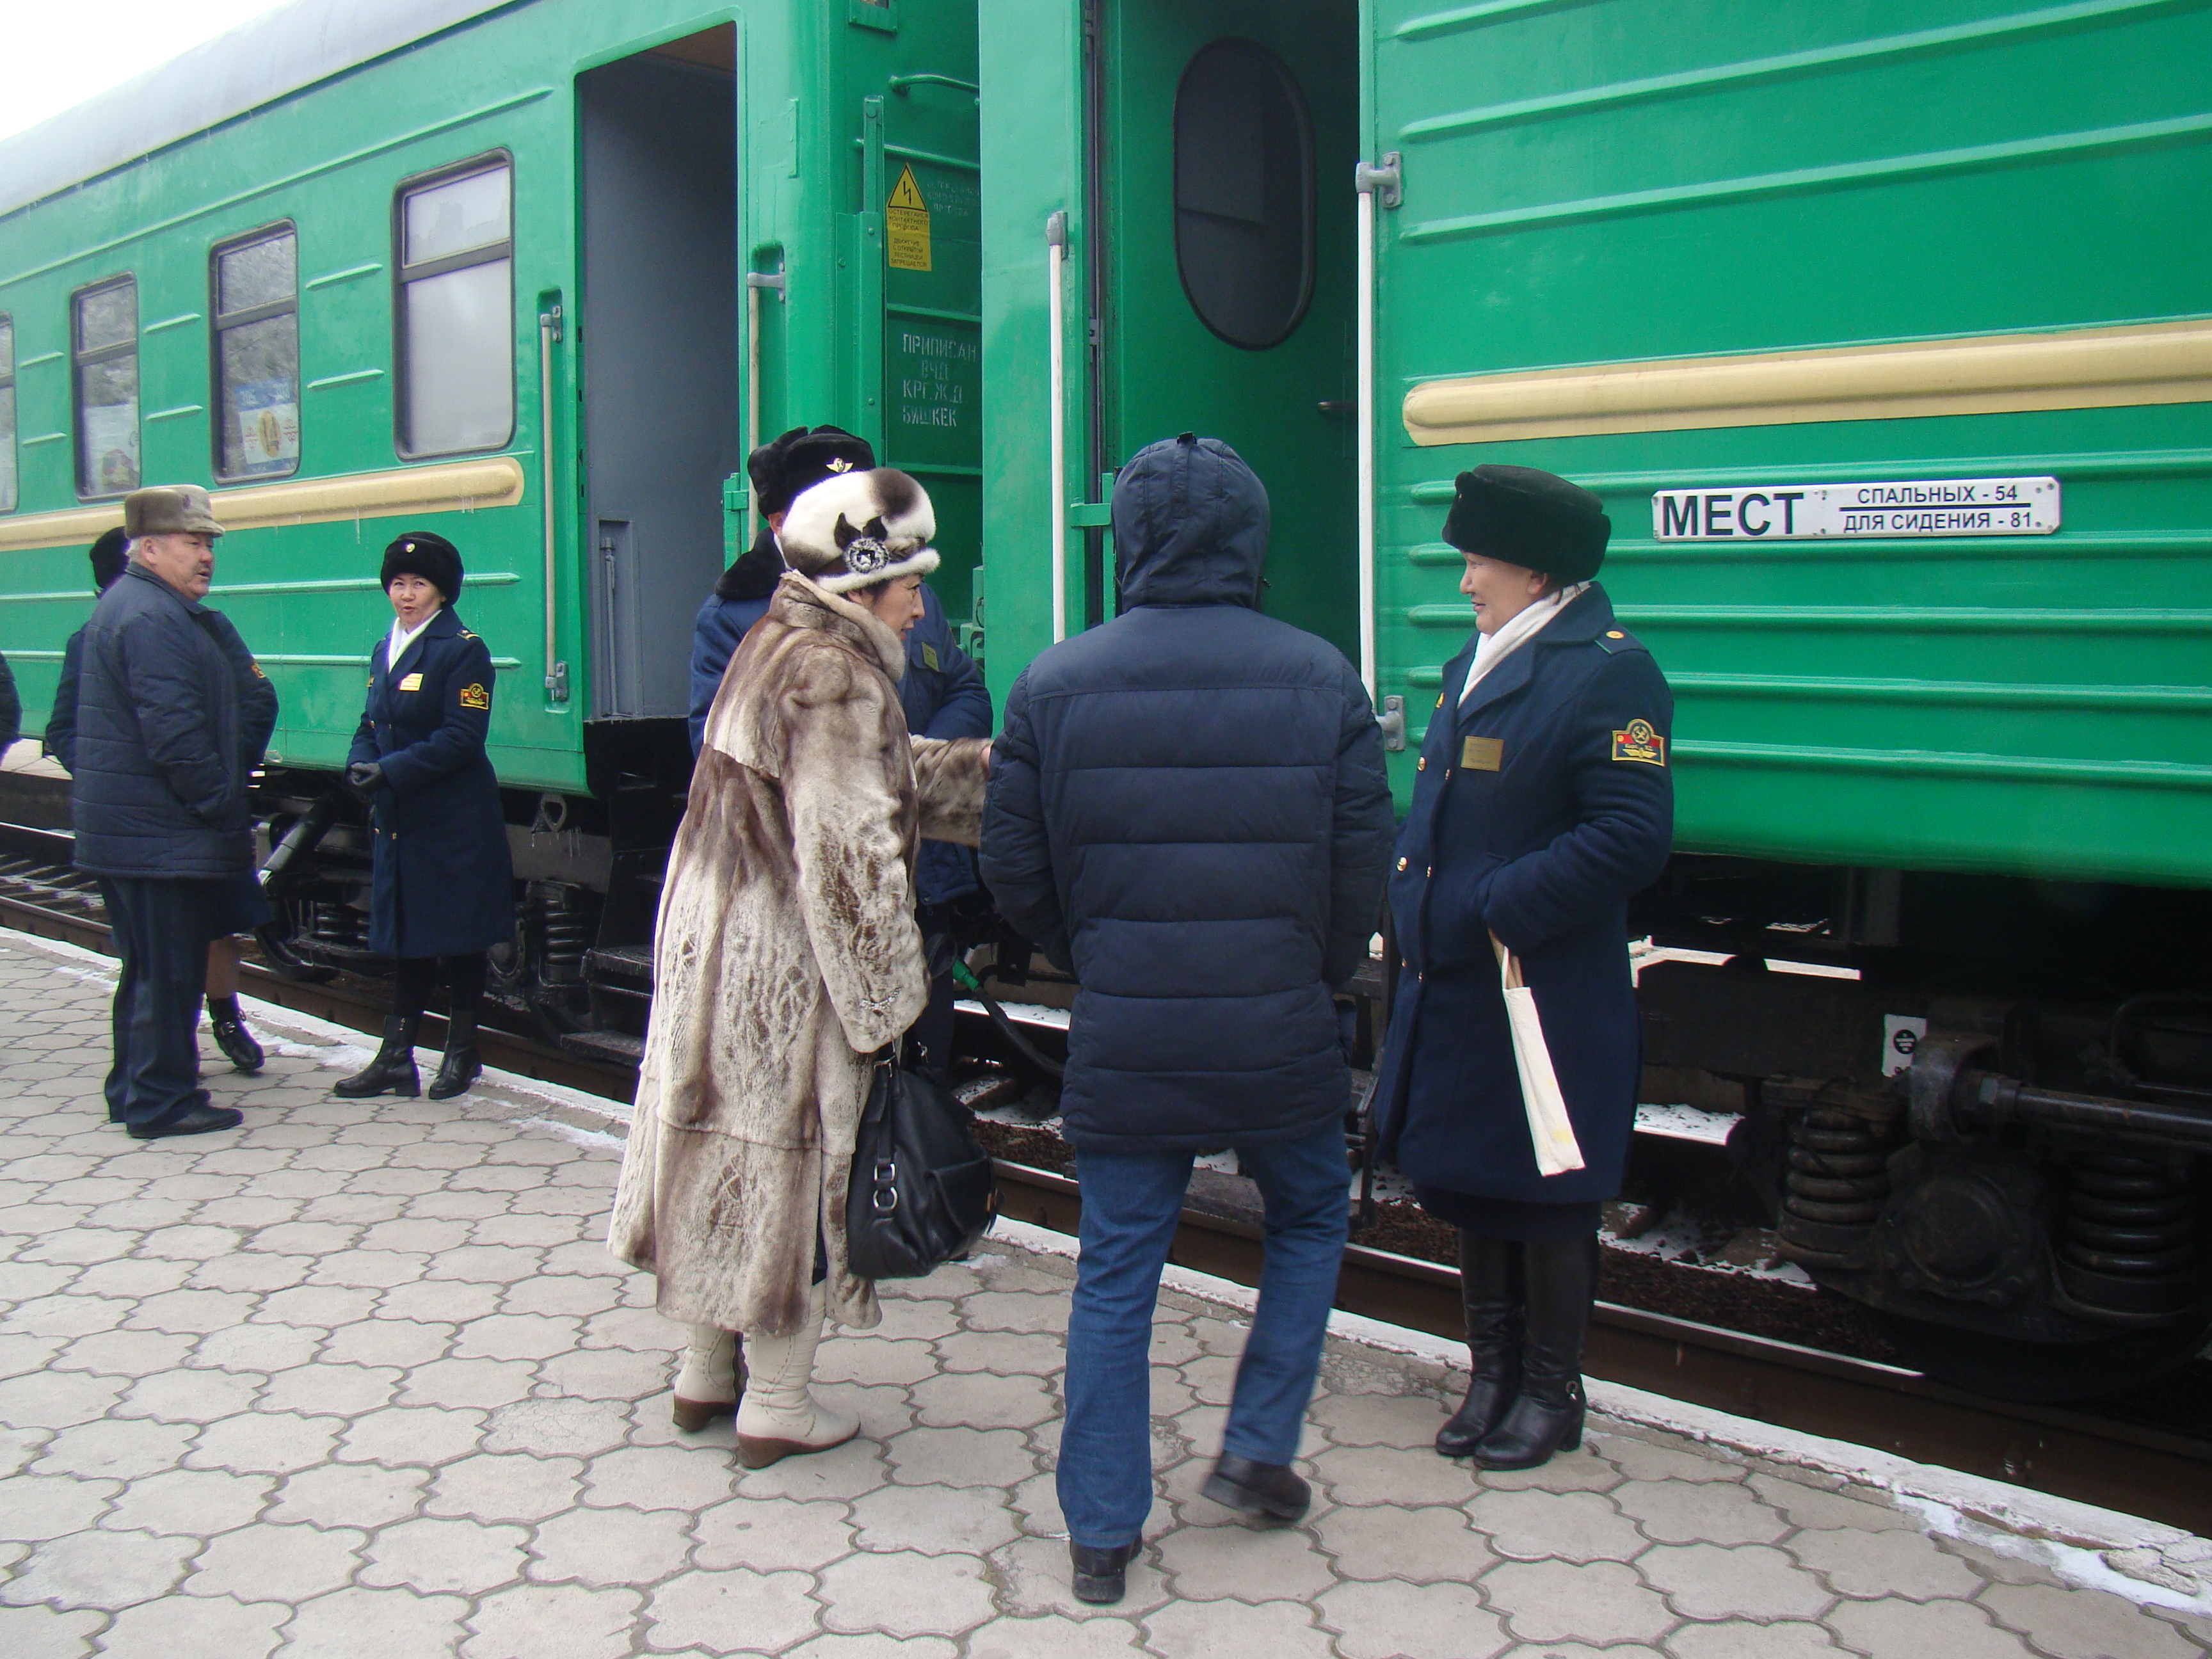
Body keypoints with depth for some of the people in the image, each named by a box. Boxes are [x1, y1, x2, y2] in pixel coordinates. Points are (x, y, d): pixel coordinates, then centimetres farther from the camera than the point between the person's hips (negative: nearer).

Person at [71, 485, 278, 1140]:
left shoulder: (128, 607, 18)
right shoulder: (151, 619, -17)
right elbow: (176, 735, -23)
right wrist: (226, 807, -16)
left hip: (123, 830, 11)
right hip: (161, 834, -11)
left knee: (149, 964, 18)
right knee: (170, 968, -3)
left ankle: (135, 1089, 27)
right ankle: (161, 1103, 4)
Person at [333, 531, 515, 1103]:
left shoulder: (463, 650, -9)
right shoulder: (384, 650, 14)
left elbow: (460, 739, -17)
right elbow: (371, 726, 16)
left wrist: (390, 772, -21)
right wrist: (360, 767, -5)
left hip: (455, 821, -7)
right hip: (398, 820, 7)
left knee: (460, 938, 4)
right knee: (406, 940, 12)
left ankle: (462, 1052, 16)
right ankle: (395, 1060, 17)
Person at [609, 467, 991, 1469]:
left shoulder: (774, 646, 12)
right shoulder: (836, 675, -19)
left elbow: (892, 776, 18)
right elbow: (850, 852, -22)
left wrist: (990, 764, 14)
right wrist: (888, 999, -18)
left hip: (709, 934, 10)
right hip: (786, 962, -10)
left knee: (722, 1143, 17)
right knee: (795, 1159, 3)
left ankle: (706, 1371, 32)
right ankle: (777, 1406, 16)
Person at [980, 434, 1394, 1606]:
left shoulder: (1056, 685, -3)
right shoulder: (1322, 678, -4)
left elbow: (1015, 871, 1)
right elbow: (1363, 865, -1)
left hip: (1122, 1041, 0)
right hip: (1279, 1037, 0)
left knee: (1116, 1271, 10)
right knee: (1309, 1217, 25)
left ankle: (1101, 1534, 17)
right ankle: (1257, 1451, 25)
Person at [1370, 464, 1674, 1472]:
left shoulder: (1608, 673, -13)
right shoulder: (1473, 665, 13)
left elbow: (1629, 837, -21)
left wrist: (1497, 908, -21)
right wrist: (1414, 910, 6)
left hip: (1546, 995, -8)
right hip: (1452, 987, 8)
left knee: (1544, 1201, 5)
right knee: (1464, 1183, 16)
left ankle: (1551, 1393, 22)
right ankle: (1493, 1374, 32)